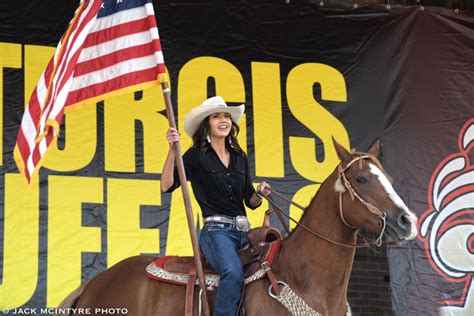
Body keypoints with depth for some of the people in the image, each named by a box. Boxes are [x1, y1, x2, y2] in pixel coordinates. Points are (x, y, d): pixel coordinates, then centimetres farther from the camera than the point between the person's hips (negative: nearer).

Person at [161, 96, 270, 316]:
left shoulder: (240, 157, 18)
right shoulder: (196, 156, 3)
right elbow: (167, 186, -10)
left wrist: (260, 193, -2)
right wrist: (172, 149, -16)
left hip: (243, 230, 6)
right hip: (216, 230, -6)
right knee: (234, 273, -34)